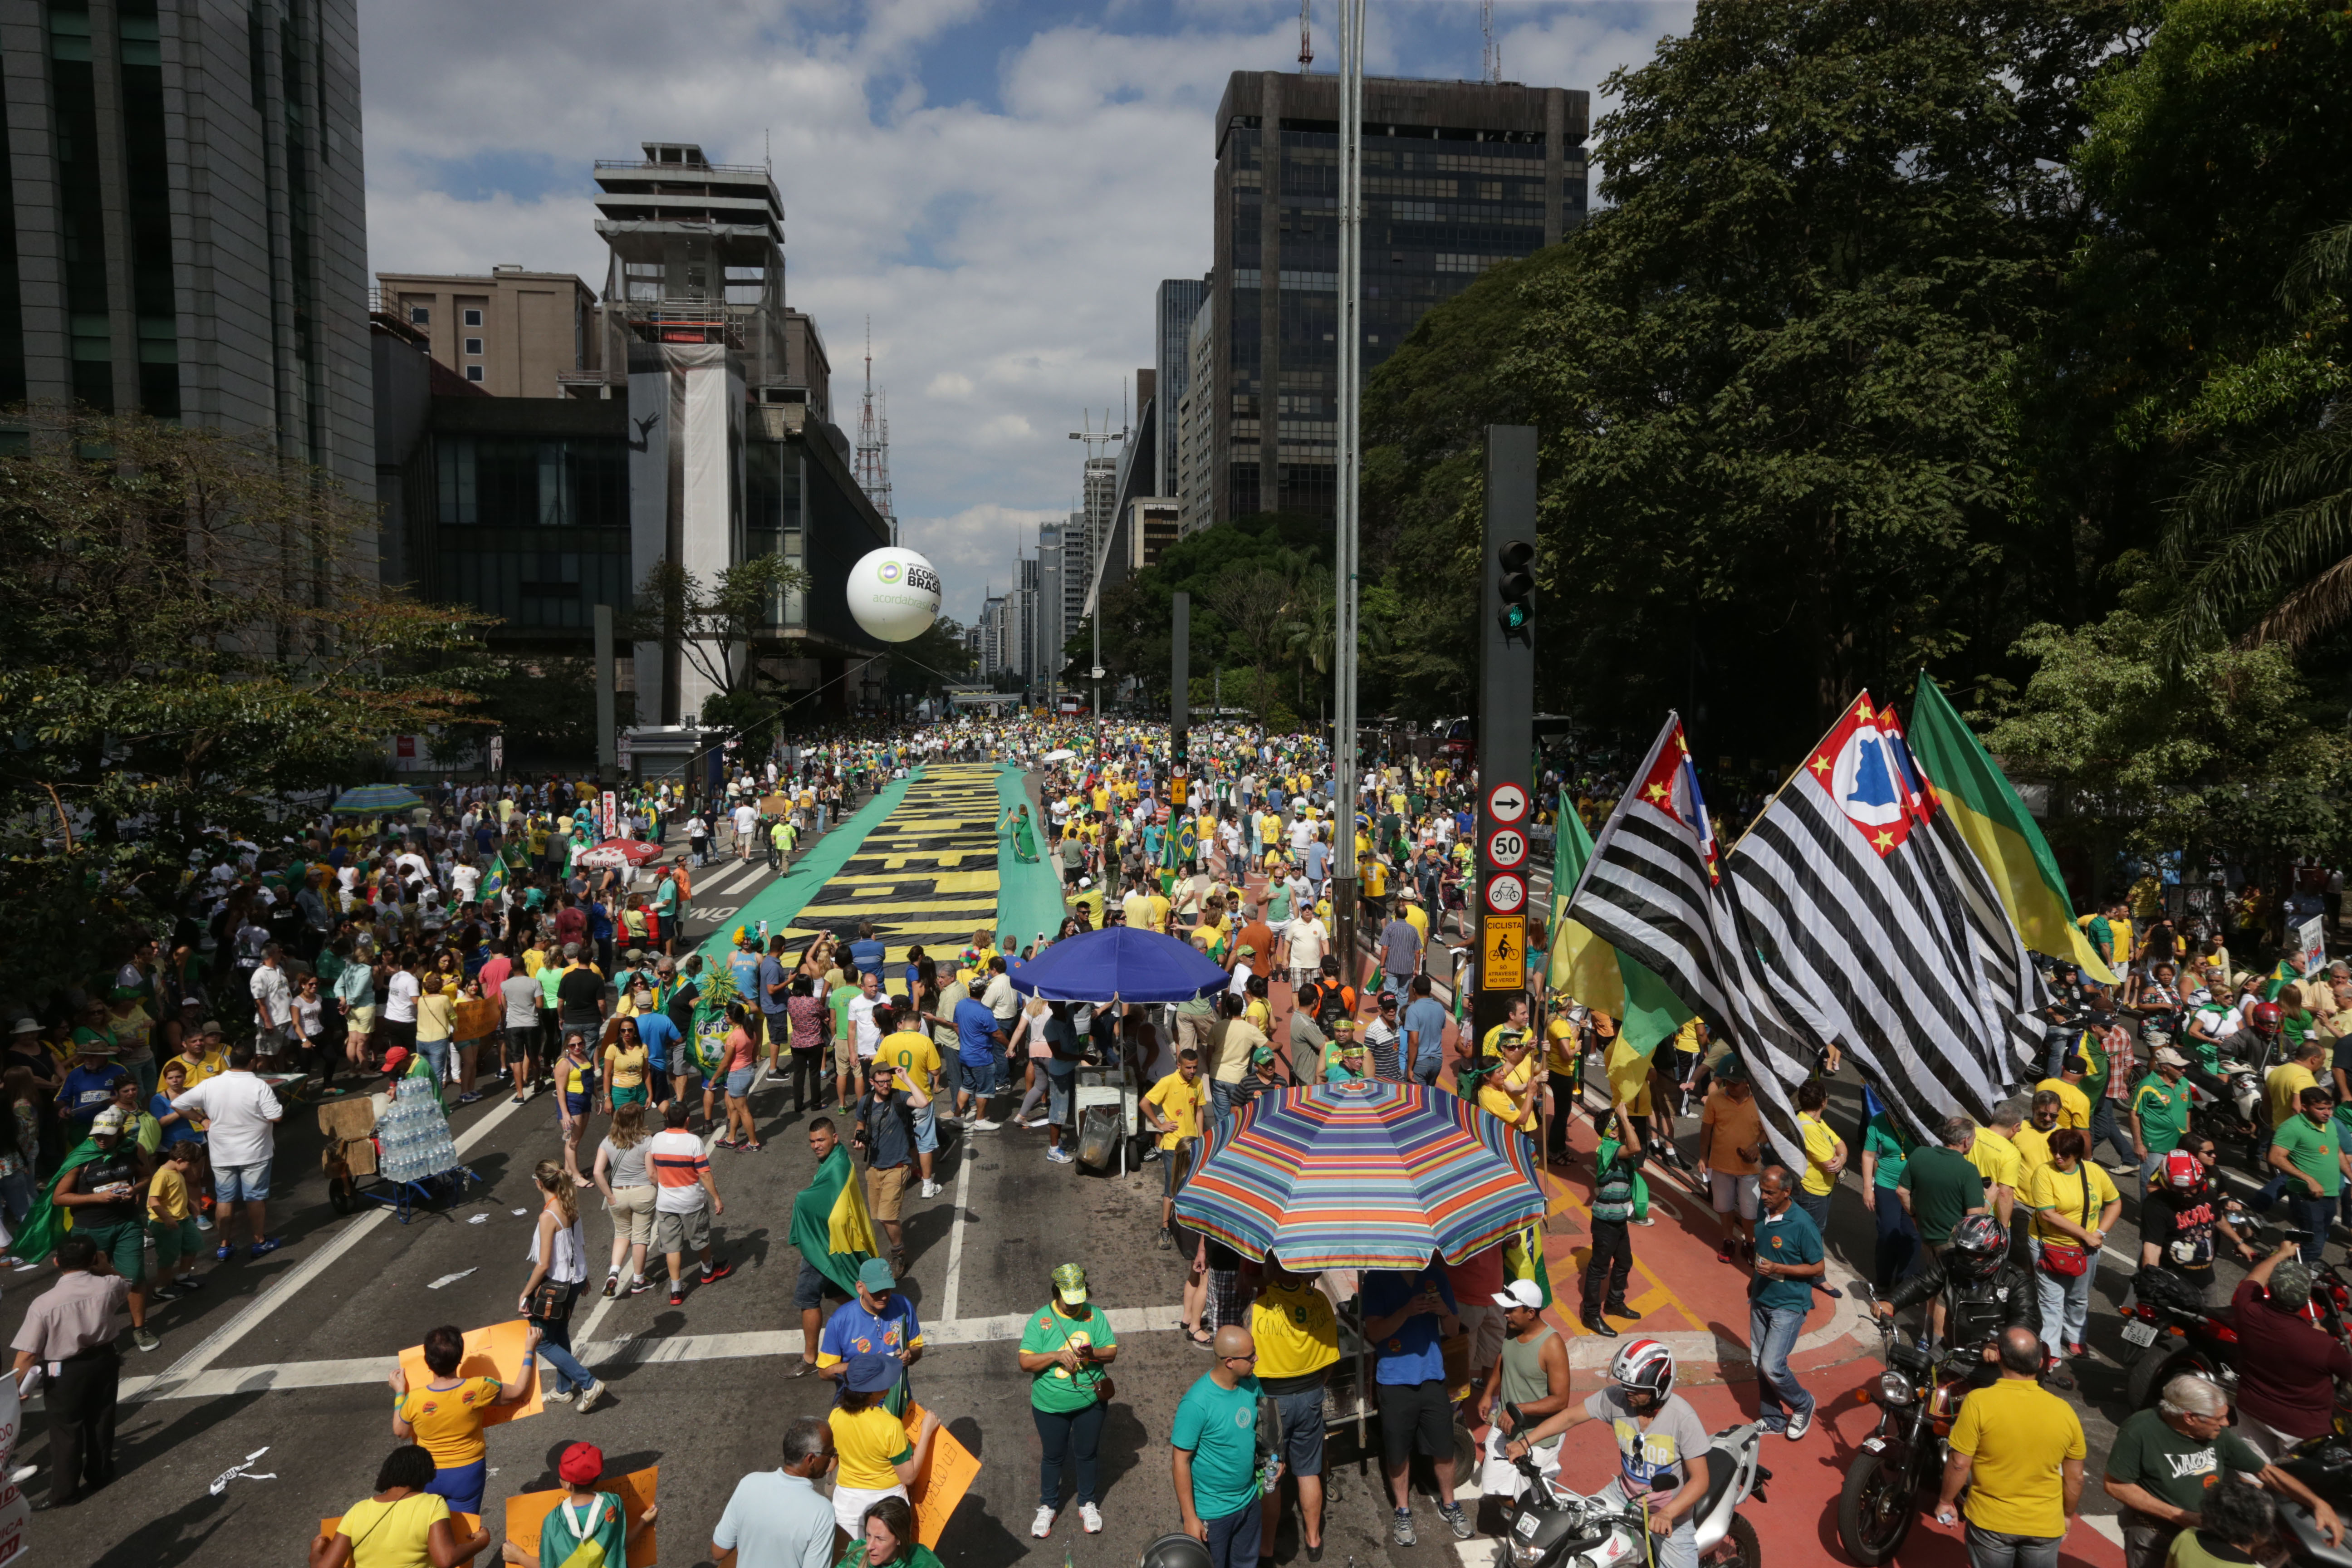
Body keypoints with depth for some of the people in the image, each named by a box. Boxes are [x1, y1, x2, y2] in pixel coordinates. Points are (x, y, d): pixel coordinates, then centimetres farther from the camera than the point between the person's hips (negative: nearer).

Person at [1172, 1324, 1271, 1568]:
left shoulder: (1251, 1383, -11)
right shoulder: (1196, 1403, -30)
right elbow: (1181, 1461, -22)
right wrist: (1190, 1518, -17)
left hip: (1249, 1501, 6)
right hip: (1212, 1512, -6)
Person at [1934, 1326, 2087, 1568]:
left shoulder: (1978, 1402, -21)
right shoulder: (2064, 1412, -11)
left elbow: (1959, 1464, -17)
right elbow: (2074, 1478, 0)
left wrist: (1945, 1501, -1)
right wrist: (2067, 1515, 18)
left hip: (1990, 1521, -2)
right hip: (2045, 1525, 2)